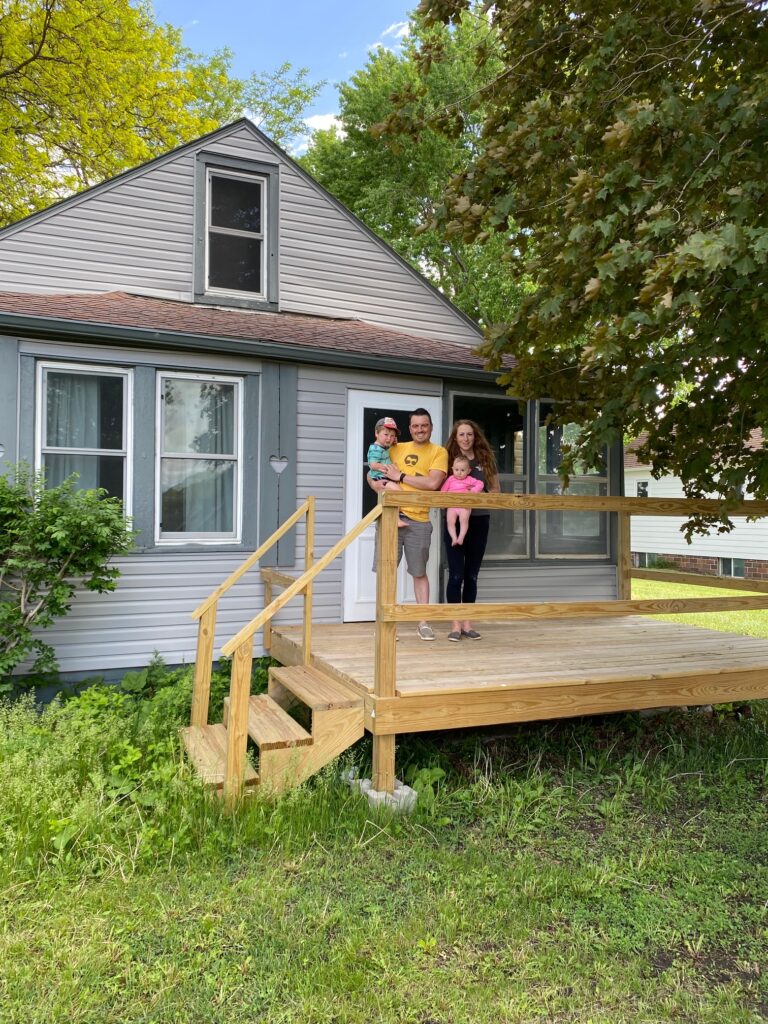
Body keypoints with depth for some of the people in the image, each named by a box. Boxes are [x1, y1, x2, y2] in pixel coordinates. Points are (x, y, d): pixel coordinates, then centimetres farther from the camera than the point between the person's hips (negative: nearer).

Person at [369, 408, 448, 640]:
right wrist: (375, 482, -4)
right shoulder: (396, 448, 13)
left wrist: (400, 476, -9)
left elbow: (433, 483, -12)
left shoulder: (438, 452, 3)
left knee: (419, 573, 9)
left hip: (418, 520, -2)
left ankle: (423, 623, 20)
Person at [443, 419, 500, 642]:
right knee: (456, 574, -3)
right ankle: (455, 624, 5)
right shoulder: (448, 458, 1)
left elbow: (495, 489, 12)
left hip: (479, 521, 3)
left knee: (472, 575, 9)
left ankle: (467, 623, 17)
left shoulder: (486, 459, 7)